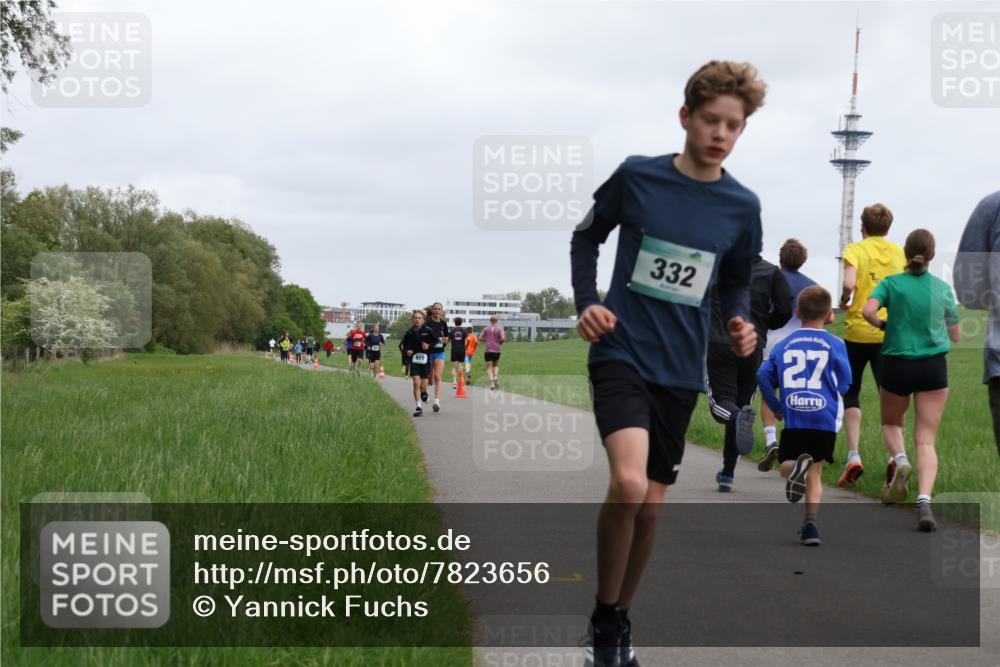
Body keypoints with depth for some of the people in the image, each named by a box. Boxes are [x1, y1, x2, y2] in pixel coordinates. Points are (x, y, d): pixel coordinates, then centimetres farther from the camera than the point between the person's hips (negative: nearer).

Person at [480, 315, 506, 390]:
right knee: (496, 365, 21)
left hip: (488, 350, -1)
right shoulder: (500, 329, -2)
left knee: (489, 367, 1)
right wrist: (500, 342, 6)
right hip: (497, 350, 1)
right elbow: (503, 338, -15)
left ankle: (491, 382, -16)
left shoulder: (486, 329, 2)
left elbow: (480, 338, 0)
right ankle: (496, 377, -5)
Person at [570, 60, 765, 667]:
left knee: (650, 504, 9)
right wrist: (587, 302, -6)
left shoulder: (742, 206, 1)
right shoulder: (637, 177, -6)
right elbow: (587, 236, 8)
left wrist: (741, 322, -5)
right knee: (628, 483, -24)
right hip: (622, 352, -4)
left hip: (682, 371, 4)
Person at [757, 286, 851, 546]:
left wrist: (776, 407, 13)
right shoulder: (835, 344, 2)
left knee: (786, 464, 12)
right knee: (815, 472, 11)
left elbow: (763, 375, 1)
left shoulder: (784, 345, 9)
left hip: (793, 417, 0)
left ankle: (795, 466, -25)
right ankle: (810, 523, -4)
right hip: (825, 417, 0)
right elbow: (845, 383, -2)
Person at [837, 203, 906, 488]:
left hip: (857, 331, -2)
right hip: (890, 333, 2)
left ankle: (853, 456, 0)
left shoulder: (855, 249, -3)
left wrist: (843, 301, 0)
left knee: (851, 393, 13)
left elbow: (849, 283, -19)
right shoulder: (900, 252, 8)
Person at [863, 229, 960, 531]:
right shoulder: (943, 288, 6)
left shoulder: (892, 283, -1)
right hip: (934, 367, 1)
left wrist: (882, 324, 2)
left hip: (897, 364, -1)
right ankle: (924, 501, -21)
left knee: (891, 423, 26)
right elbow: (955, 336, 14)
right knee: (926, 441, -1)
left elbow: (869, 311, -19)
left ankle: (899, 460, -6)